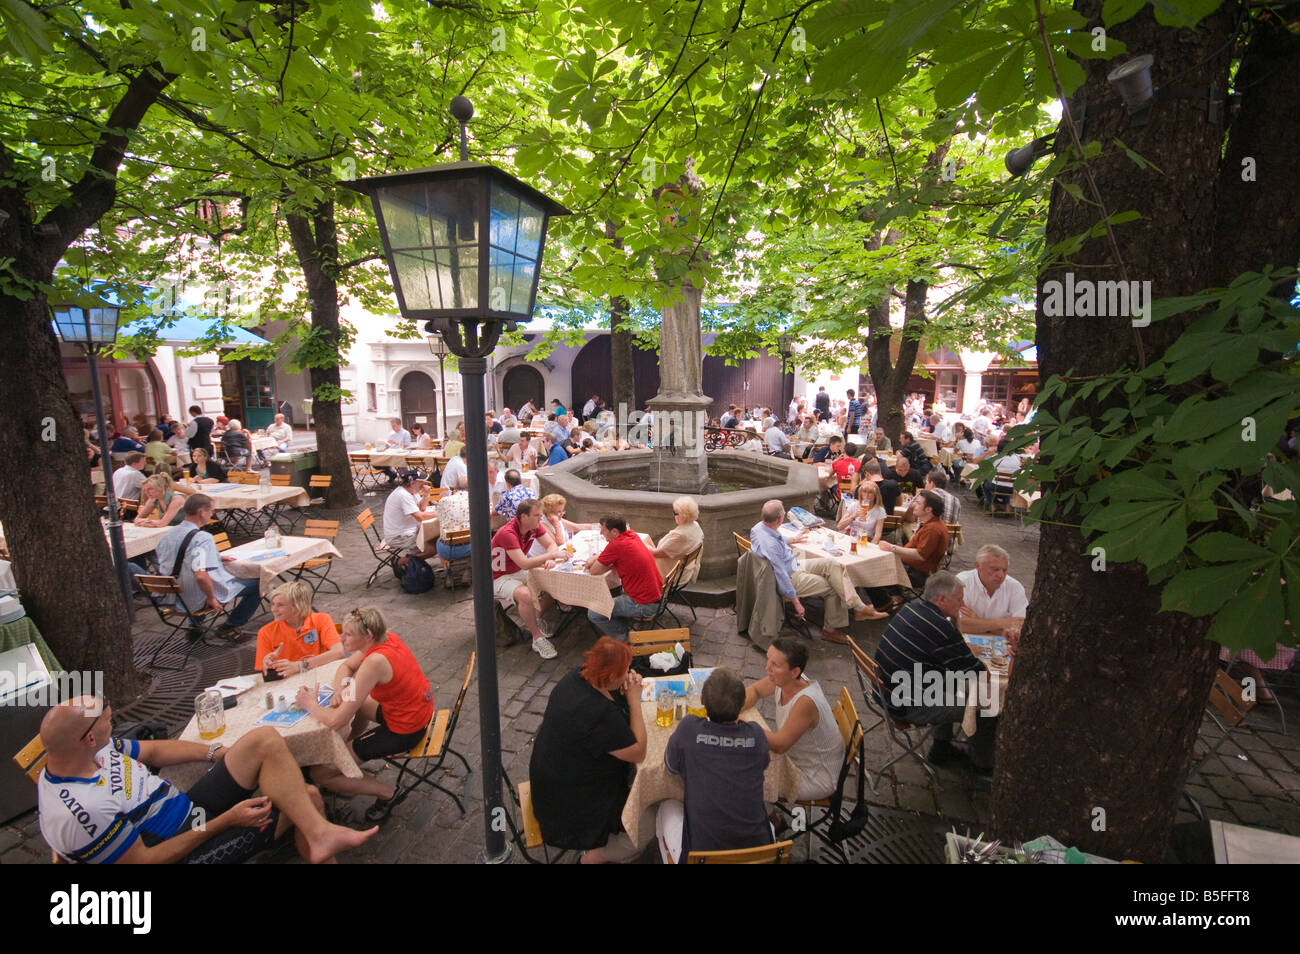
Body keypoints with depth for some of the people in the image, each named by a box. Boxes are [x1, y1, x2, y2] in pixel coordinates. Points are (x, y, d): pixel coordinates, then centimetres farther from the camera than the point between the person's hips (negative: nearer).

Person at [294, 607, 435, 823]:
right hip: (418, 710, 9)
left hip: (403, 732, -9)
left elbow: (335, 722, -26)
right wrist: (341, 690, -5)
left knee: (319, 773, -1)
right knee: (353, 702, 30)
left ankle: (386, 792, 9)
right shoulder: (387, 638, -5)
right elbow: (347, 666, 14)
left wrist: (310, 705, -9)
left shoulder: (375, 661, -30)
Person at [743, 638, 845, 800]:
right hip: (796, 757, 7)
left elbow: (780, 744, -31)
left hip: (817, 779, -7)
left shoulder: (805, 702, -37)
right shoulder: (784, 679, -15)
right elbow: (754, 690, 3)